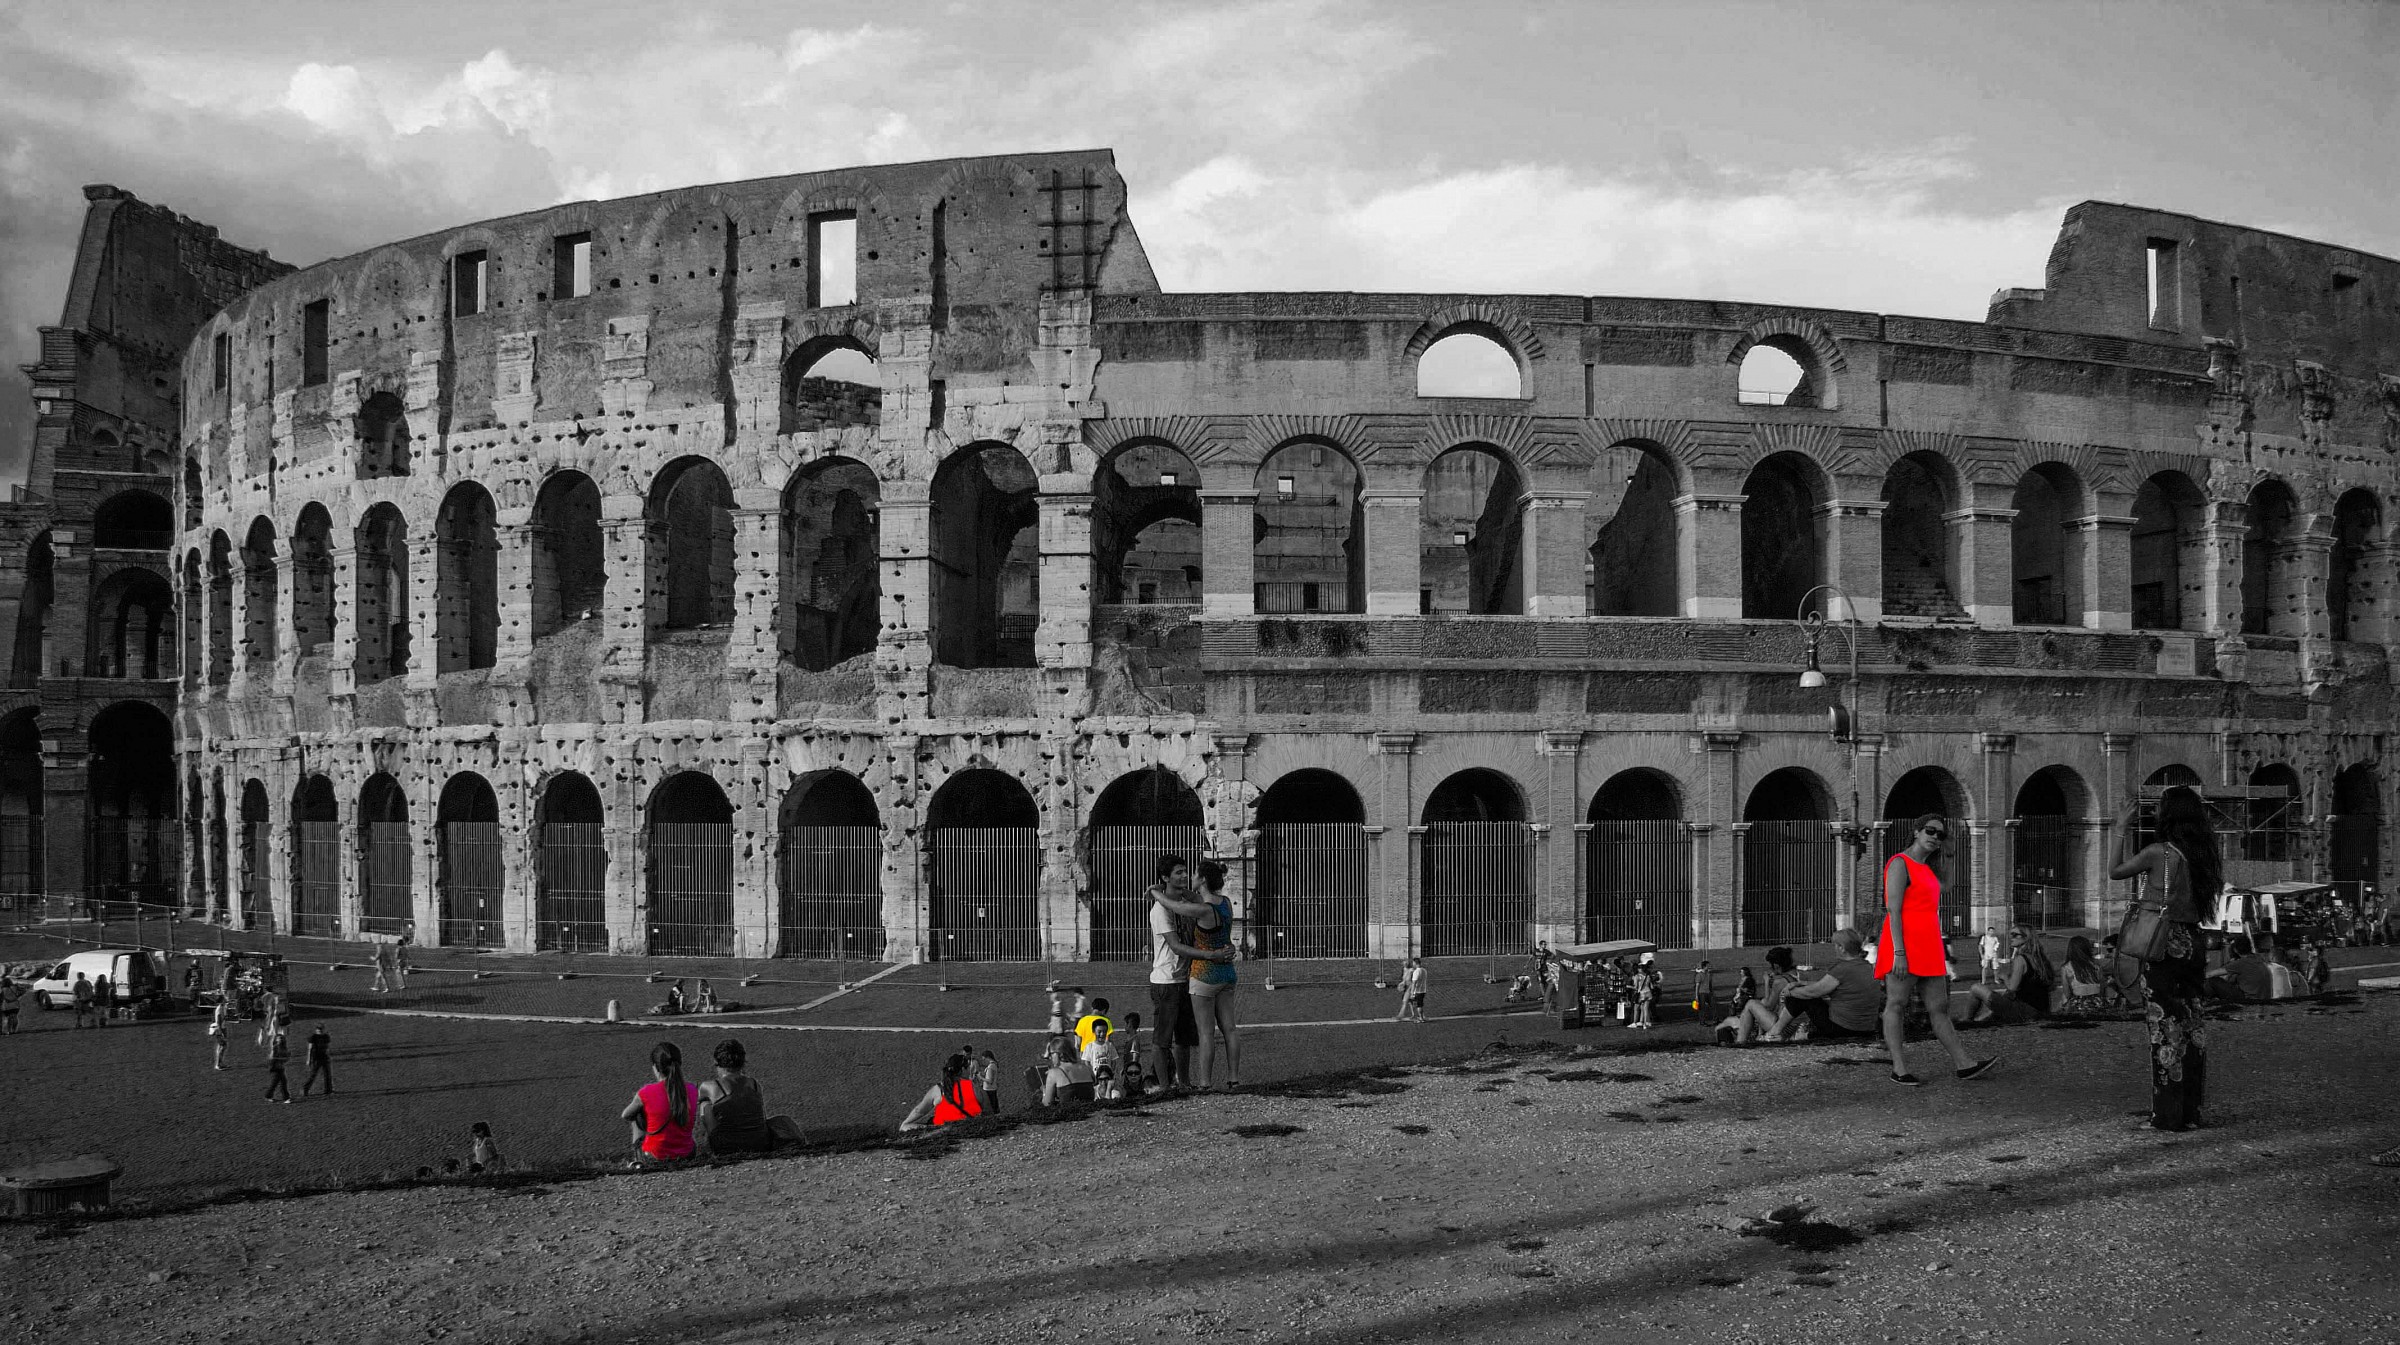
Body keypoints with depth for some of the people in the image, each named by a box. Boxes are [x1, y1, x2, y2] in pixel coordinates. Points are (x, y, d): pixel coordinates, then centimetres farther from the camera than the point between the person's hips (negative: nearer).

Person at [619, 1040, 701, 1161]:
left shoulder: (646, 1093, -18)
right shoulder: (692, 1091, -9)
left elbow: (624, 1115, 2)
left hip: (656, 1157, -3)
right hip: (685, 1155, 3)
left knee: (636, 1116, 22)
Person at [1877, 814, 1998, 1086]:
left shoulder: (1926, 869, 20)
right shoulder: (1900, 864, -7)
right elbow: (1893, 910, -15)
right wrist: (1899, 953, -21)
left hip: (1928, 949, 9)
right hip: (1904, 948, -9)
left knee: (1939, 1008, 8)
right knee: (1896, 1004, -4)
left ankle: (1964, 1064, 6)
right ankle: (1899, 1070, -3)